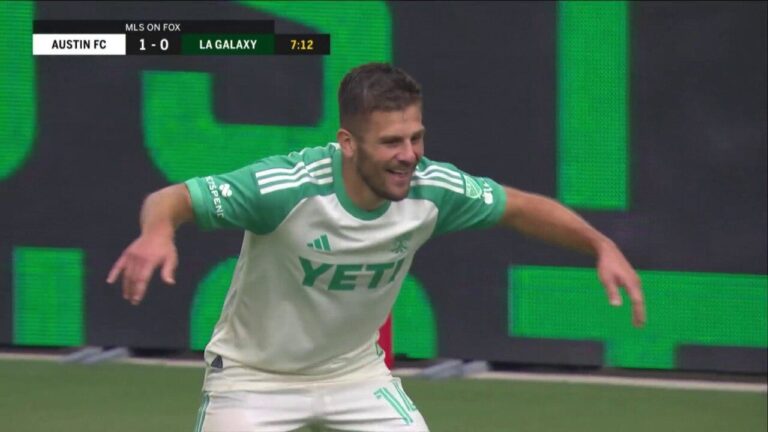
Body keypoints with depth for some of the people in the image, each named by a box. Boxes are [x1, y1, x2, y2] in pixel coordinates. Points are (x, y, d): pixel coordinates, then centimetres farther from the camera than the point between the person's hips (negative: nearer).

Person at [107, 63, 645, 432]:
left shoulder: (432, 189, -18)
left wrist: (601, 245, -15)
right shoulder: (288, 186, -32)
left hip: (356, 369, 4)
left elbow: (522, 207, -2)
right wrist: (157, 232, -52)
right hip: (254, 374, -4)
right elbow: (172, 198, -28)